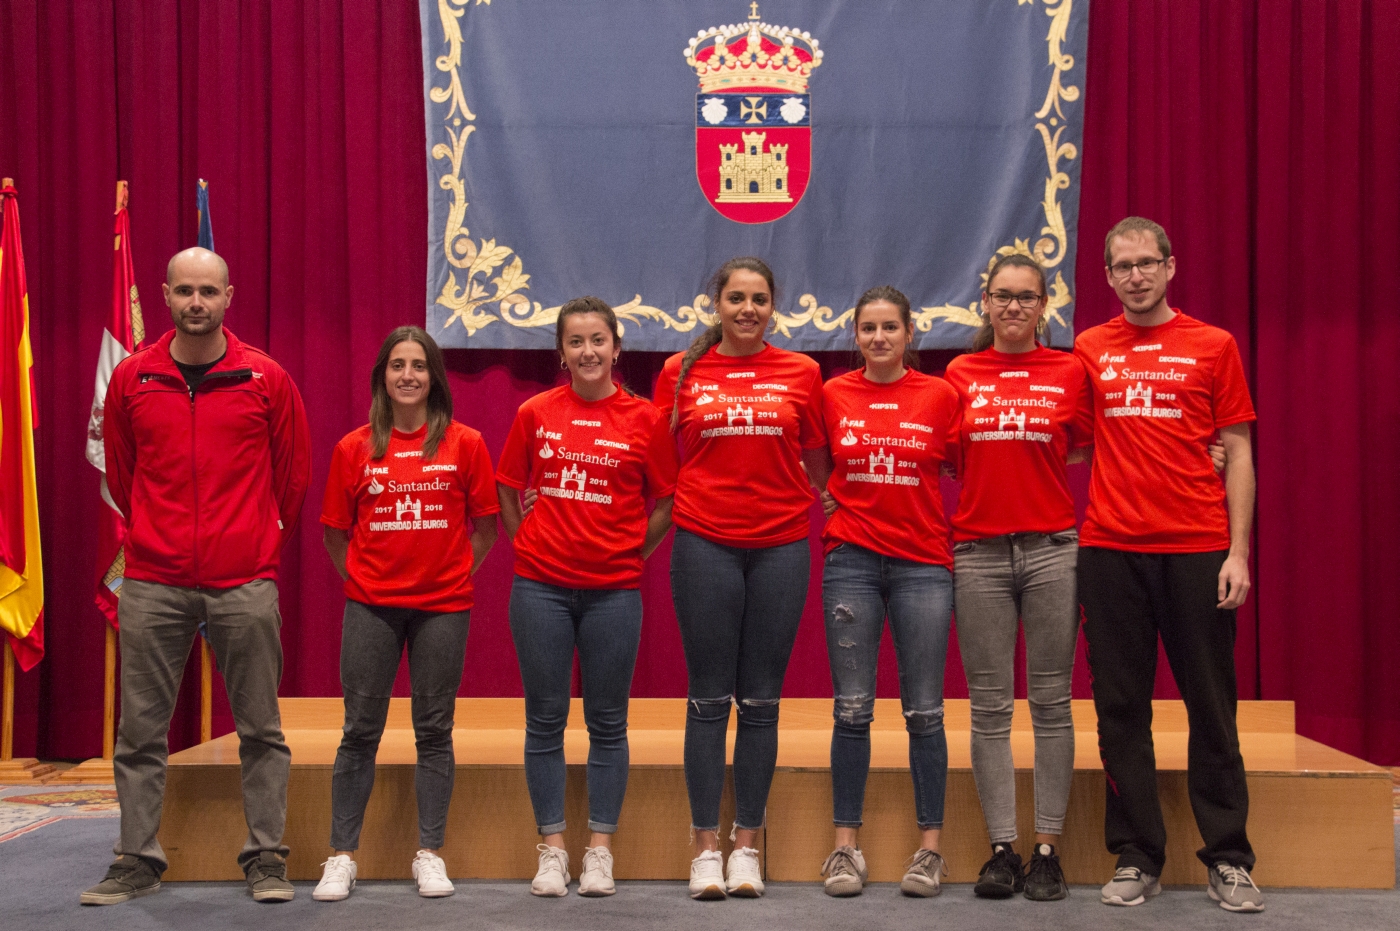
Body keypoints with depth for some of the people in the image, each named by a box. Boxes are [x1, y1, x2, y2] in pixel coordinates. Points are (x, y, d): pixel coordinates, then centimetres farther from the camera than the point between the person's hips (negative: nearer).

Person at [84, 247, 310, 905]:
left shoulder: (266, 379, 1)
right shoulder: (132, 377, 5)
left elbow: (293, 475, 11)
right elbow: (119, 473, 17)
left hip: (245, 584, -1)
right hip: (152, 585, 1)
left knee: (260, 729, 3)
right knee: (140, 731, 4)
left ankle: (266, 860, 12)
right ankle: (137, 862, 14)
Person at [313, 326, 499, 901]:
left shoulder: (465, 444, 1)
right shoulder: (354, 448, 3)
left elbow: (485, 527, 6)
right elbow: (335, 532, 9)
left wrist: (453, 575, 1)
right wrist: (361, 579, 4)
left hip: (442, 606, 0)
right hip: (370, 606, 1)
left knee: (434, 730, 5)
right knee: (360, 731, 3)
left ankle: (430, 853, 13)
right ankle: (342, 855, 10)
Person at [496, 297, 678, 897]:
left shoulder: (645, 419, 0)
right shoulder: (535, 414, 4)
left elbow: (666, 505, 6)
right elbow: (508, 492, 13)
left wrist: (631, 552, 0)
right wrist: (534, 544, 5)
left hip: (613, 589, -1)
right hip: (541, 587, 1)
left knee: (607, 723, 5)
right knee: (545, 721, 5)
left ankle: (600, 852, 13)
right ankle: (551, 849, 13)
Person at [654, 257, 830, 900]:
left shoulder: (800, 373, 6)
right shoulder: (680, 372, 6)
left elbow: (817, 463, 14)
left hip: (781, 545, 1)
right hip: (705, 545, -1)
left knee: (761, 701, 5)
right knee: (709, 699, 2)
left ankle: (746, 846, 12)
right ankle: (705, 847, 7)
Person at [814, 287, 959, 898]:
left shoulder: (940, 396, 3)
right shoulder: (832, 395, 5)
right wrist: (839, 501, 3)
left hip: (923, 562, 0)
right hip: (851, 560, 1)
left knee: (924, 711, 1)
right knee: (852, 710, 1)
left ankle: (930, 846, 10)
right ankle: (845, 846, 8)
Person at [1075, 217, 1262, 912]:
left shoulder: (1212, 347, 6)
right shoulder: (1089, 351, 9)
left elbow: (1237, 453, 4)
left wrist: (1238, 550, -3)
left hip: (1198, 550, -1)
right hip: (1111, 550, 2)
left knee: (1211, 705, 3)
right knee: (1121, 707, 4)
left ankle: (1228, 860, 11)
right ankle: (1136, 858, 13)